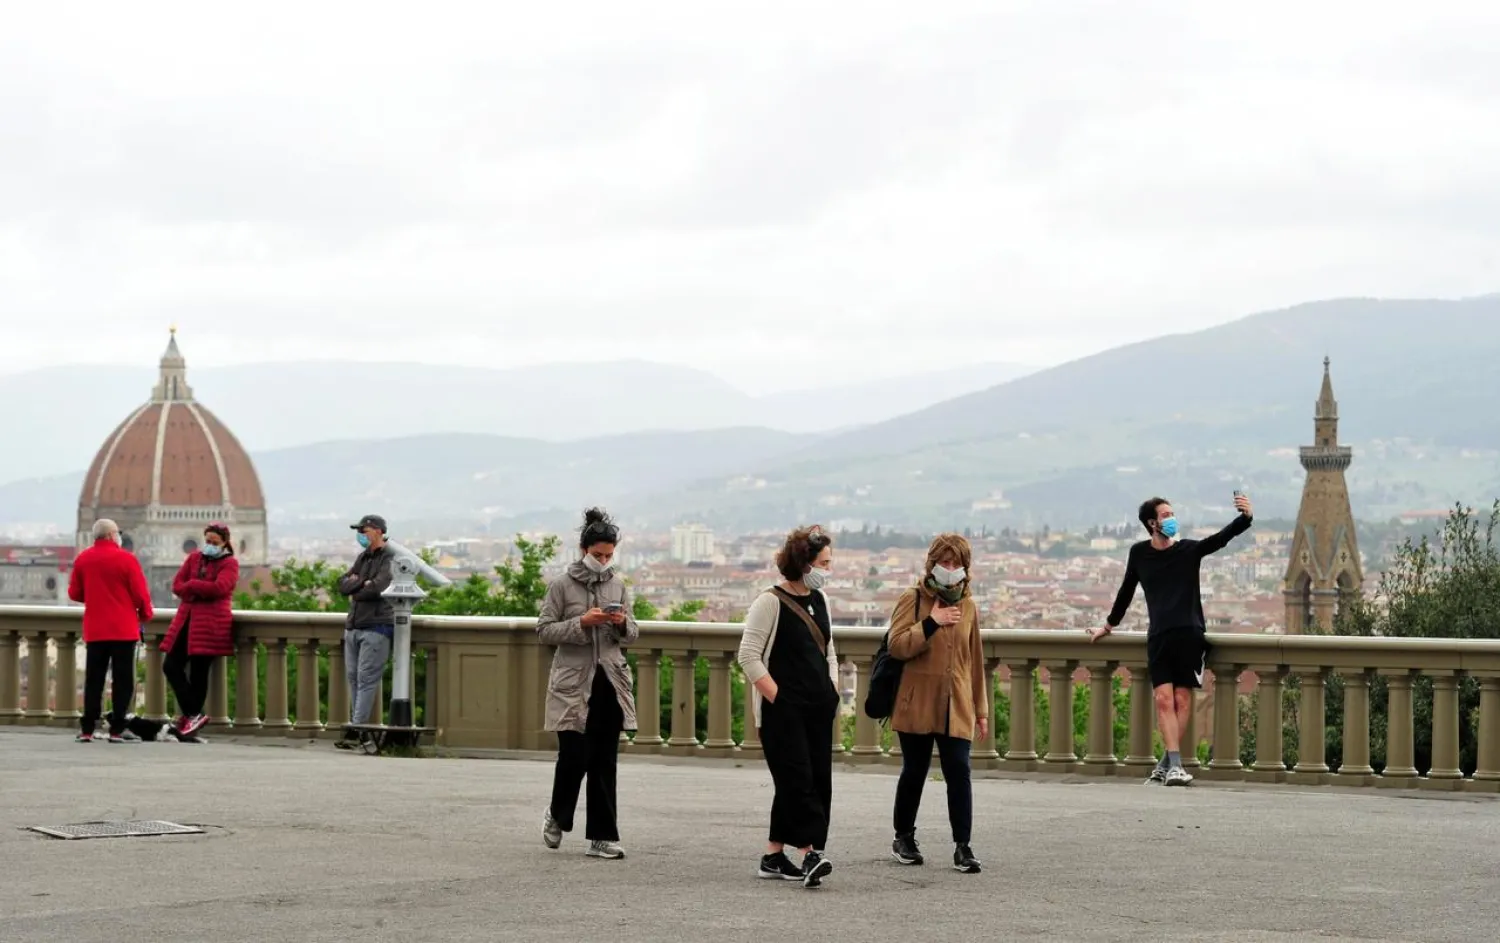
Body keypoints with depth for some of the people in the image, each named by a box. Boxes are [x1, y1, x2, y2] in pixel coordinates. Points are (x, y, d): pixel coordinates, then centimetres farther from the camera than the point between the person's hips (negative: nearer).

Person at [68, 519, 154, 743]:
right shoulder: (126, 559, -8)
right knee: (122, 681, 2)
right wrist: (145, 616, 10)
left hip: (95, 630, 4)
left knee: (93, 680, 7)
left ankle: (87, 730, 3)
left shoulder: (83, 559, 4)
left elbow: (74, 593, 10)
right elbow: (141, 593, -7)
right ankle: (117, 730, -2)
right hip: (124, 629, -4)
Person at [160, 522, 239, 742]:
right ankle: (193, 715, 1)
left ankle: (190, 717, 1)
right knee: (171, 666, -2)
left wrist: (191, 585, -6)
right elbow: (177, 585, 7)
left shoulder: (229, 564, 2)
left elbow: (219, 587, -16)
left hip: (210, 623, -6)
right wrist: (201, 590, -9)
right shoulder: (194, 557, 16)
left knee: (199, 673, -4)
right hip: (187, 619, 6)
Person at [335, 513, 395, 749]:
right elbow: (343, 584, 9)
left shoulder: (390, 559, -7)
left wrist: (355, 593, -4)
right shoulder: (363, 557, 18)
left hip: (376, 627, -8)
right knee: (353, 677, 8)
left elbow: (378, 587, -21)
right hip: (353, 626, 8)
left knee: (366, 679, -11)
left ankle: (356, 731, -15)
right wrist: (362, 583, -10)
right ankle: (359, 729, 13)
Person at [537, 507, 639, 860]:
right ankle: (556, 815, 21)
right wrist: (581, 623, -18)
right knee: (574, 757, -7)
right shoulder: (562, 586, -2)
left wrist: (623, 624, -8)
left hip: (610, 683, 4)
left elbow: (632, 635, 15)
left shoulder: (618, 587, 11)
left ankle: (602, 838, 5)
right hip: (574, 683, -4)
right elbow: (544, 630, -5)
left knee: (605, 763, 3)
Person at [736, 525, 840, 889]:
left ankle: (774, 858, 14)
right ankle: (810, 854, -21)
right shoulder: (771, 602, -9)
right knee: (798, 780, -15)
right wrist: (777, 697, -15)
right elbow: (749, 656, -12)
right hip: (783, 709, -8)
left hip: (817, 709, 8)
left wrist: (832, 693, 11)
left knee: (818, 782, 6)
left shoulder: (819, 600, 14)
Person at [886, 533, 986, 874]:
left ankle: (962, 846, -6)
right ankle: (904, 838, 25)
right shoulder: (913, 600, 0)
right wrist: (932, 623, -19)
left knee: (959, 772, -8)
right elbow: (897, 646, -11)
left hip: (956, 707, 2)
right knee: (914, 772, 8)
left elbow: (975, 660, 16)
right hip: (917, 703, -2)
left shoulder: (968, 606, 12)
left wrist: (980, 708, 17)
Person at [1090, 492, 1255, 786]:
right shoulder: (1139, 554, 8)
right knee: (1164, 700, -9)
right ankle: (1175, 765, -11)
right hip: (1158, 637, 1)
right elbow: (1127, 590, 21)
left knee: (1182, 700, -1)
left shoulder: (1189, 550, 2)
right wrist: (1109, 626, 29)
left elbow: (1223, 538, -12)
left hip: (1190, 635, -1)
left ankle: (1166, 764, 8)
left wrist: (1246, 517, -30)